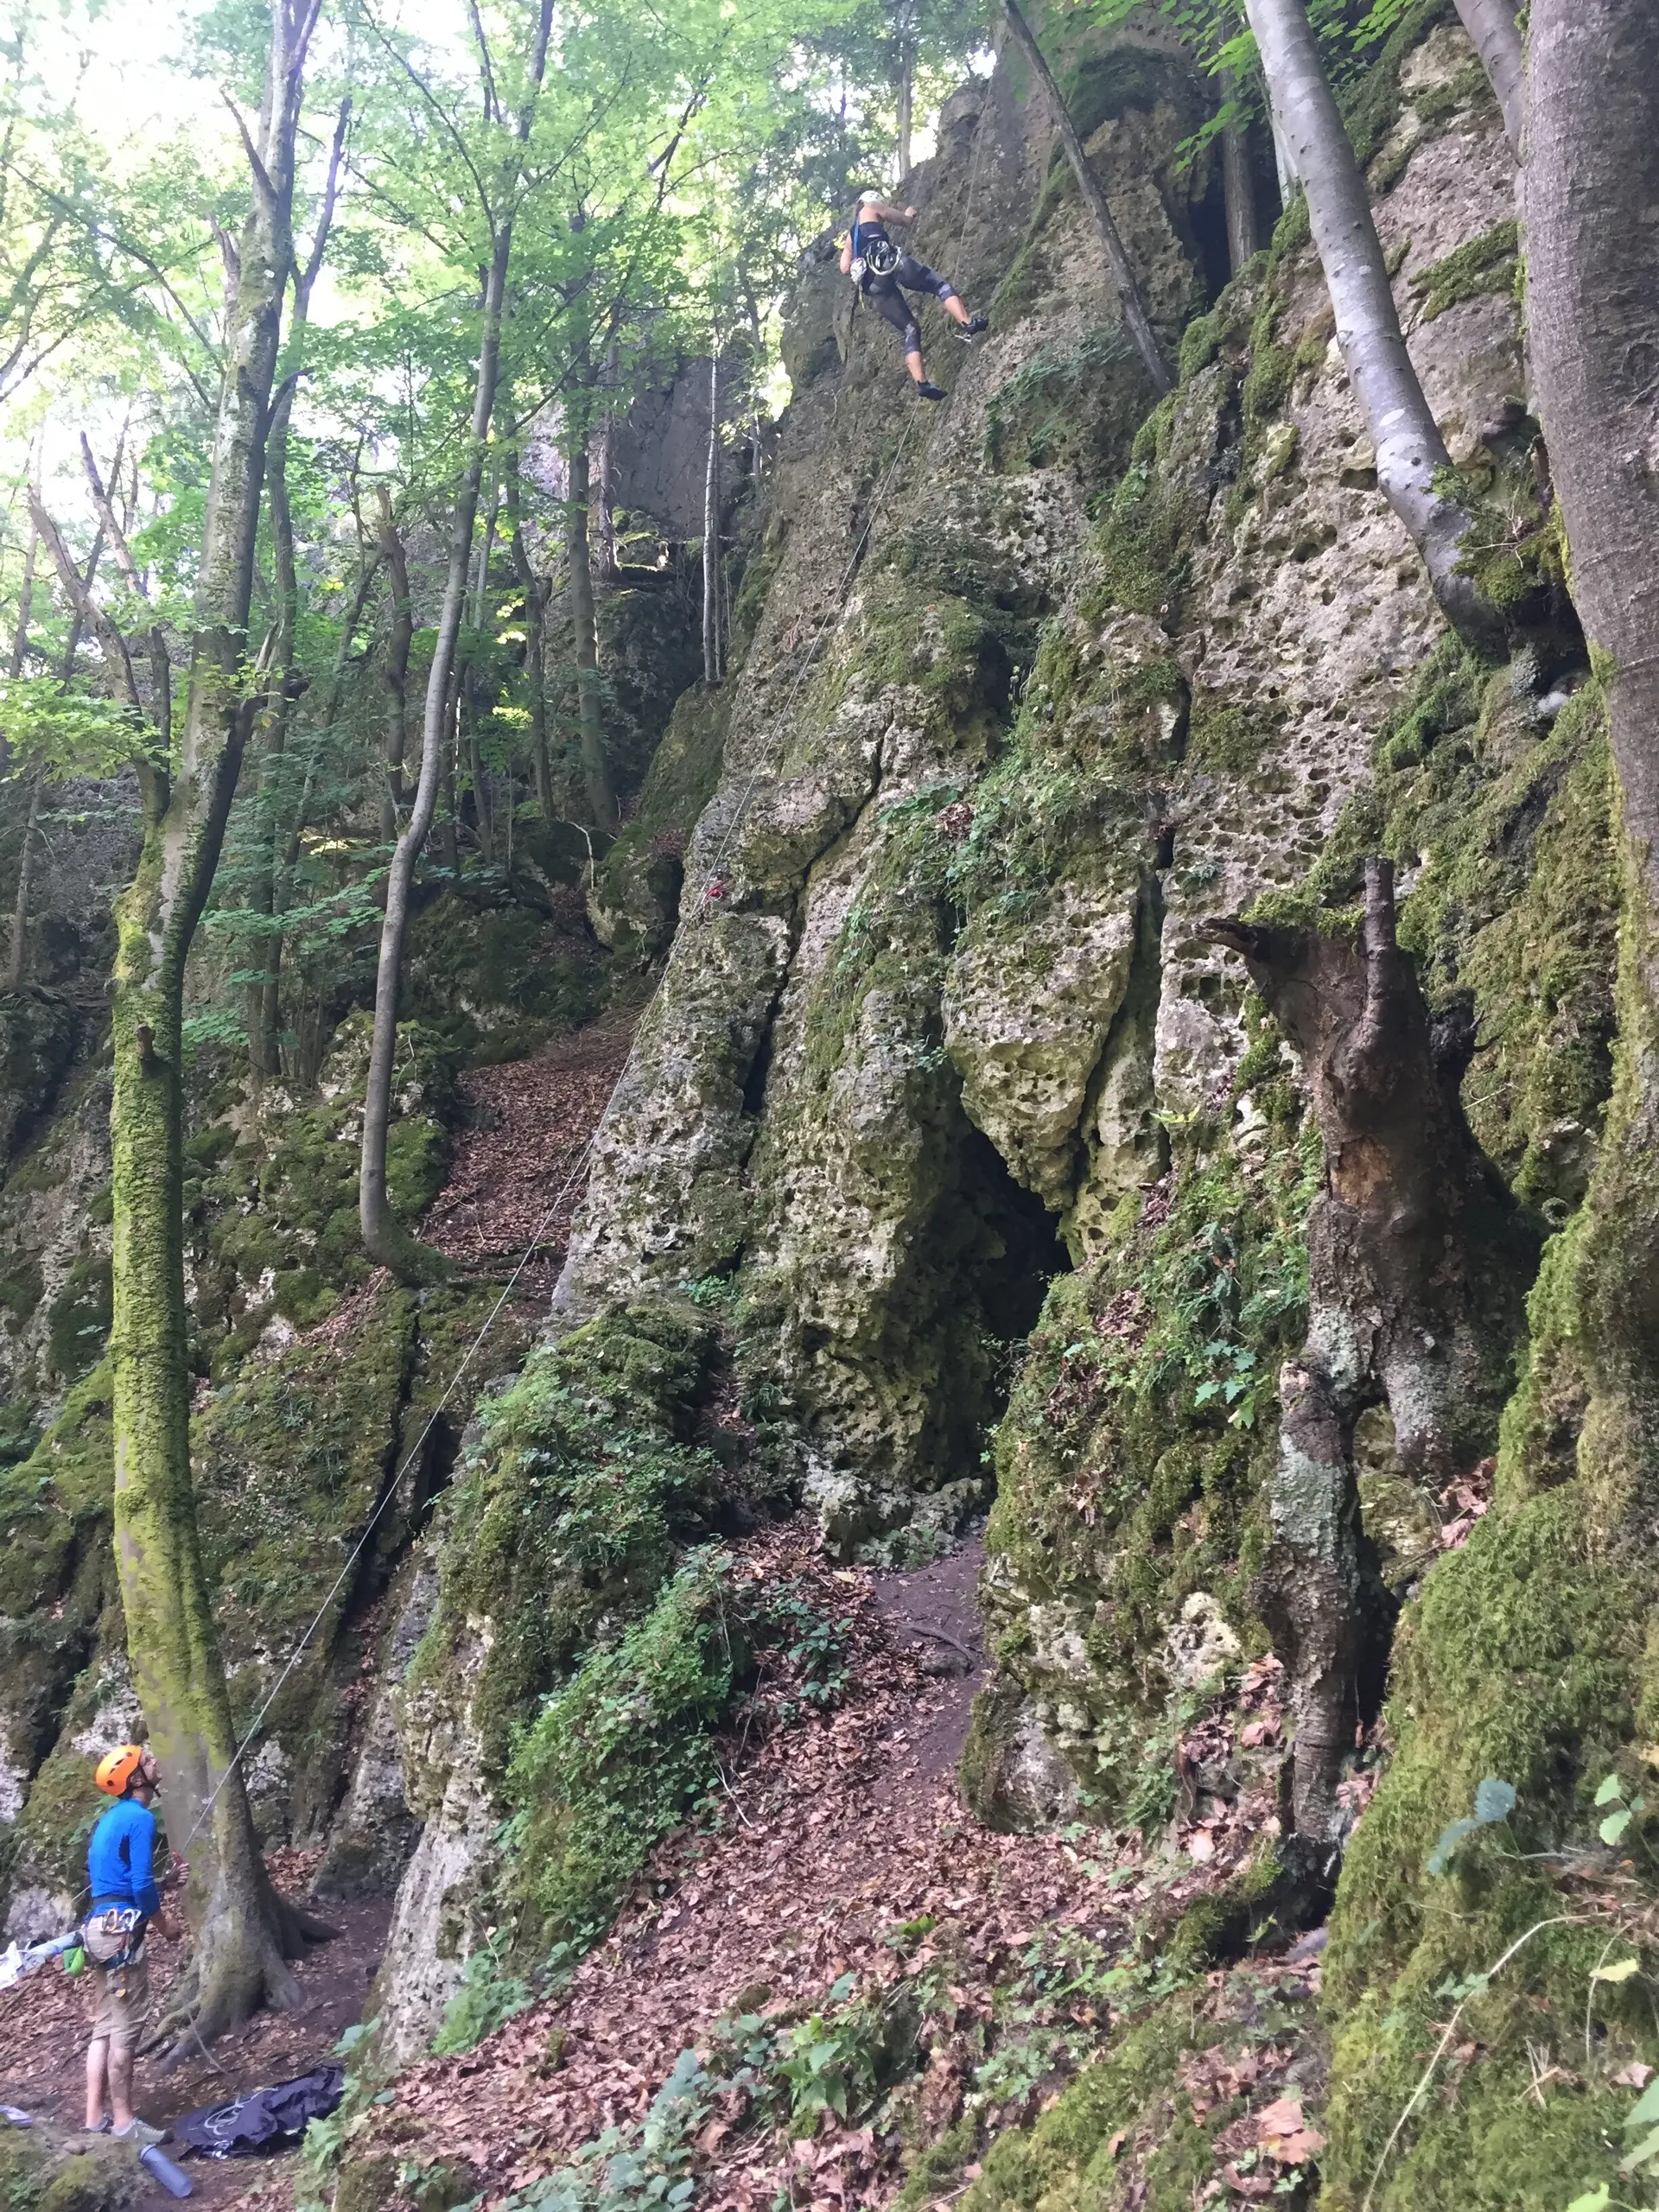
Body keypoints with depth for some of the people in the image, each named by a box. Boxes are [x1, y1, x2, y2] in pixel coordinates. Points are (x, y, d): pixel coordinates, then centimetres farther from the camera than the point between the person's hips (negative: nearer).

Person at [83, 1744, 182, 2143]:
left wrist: (164, 1882, 22)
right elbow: (141, 1885, -17)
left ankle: (95, 2118, 16)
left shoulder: (113, 1818, 16)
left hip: (100, 1926, 10)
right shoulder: (140, 1818, -14)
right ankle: (123, 2121, 2)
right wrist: (164, 1923, -3)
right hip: (121, 1930, -10)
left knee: (105, 2027, 13)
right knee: (125, 2029, -3)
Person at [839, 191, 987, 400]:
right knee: (940, 284, 4)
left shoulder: (849, 237, 37)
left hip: (873, 286, 5)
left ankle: (921, 383, -10)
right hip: (888, 261, -5)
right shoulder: (871, 208, 24)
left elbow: (844, 268, 23)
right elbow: (907, 219, 29)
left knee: (909, 330, 7)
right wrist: (909, 214, 53)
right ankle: (967, 323, -20)